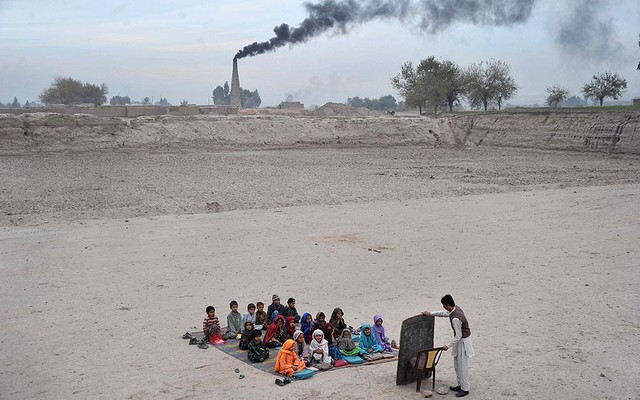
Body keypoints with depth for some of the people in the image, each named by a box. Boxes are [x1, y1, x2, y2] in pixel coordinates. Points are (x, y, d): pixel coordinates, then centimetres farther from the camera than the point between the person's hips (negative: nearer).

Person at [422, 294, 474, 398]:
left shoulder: (456, 319, -33)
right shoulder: (456, 308, -5)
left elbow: (458, 336, -25)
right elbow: (444, 313, 17)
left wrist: (448, 346, -14)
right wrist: (431, 313, 22)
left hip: (463, 342, -10)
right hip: (460, 340, 10)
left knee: (462, 366, 1)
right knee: (457, 365, 19)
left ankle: (465, 389, 11)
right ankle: (460, 385, 30)